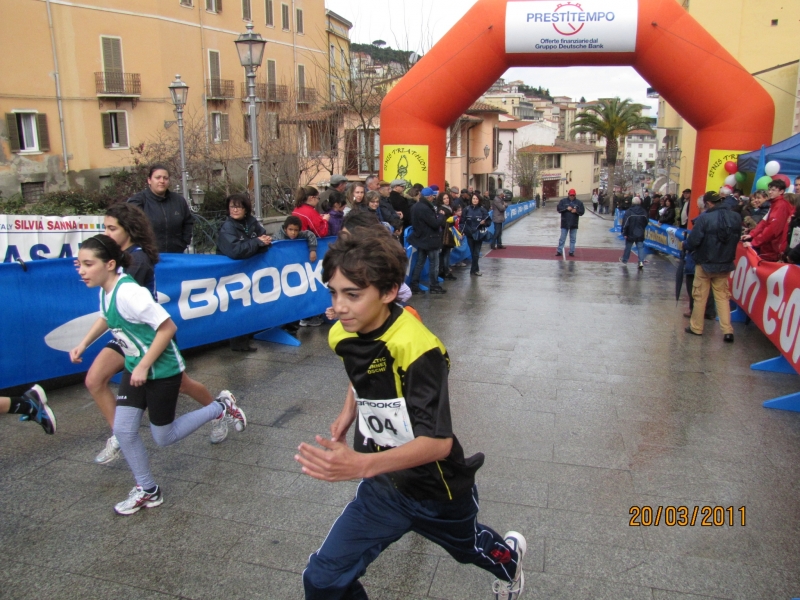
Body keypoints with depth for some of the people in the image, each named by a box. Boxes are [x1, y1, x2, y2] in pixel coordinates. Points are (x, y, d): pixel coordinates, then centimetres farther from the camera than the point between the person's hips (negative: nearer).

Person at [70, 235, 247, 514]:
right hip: (135, 367, 8)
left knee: (164, 438, 8)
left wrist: (144, 366, -25)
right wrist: (83, 345, 12)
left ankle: (222, 407, 24)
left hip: (161, 370, -8)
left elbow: (168, 327, -29)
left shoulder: (128, 292, -29)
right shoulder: (106, 290, -1)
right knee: (123, 430, 3)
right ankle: (147, 491, 21)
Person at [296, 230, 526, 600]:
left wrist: (361, 465, -48)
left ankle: (509, 557, 65)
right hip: (383, 486, 5)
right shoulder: (343, 336, -9)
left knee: (468, 546, 27)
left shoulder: (416, 347, -32)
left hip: (436, 490, -4)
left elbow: (438, 442, -36)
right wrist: (349, 412, 3)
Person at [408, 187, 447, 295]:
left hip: (421, 238, 9)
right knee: (434, 263, 2)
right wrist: (441, 215, -6)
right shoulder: (425, 208, -24)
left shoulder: (416, 206, 7)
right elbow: (435, 223, -23)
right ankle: (434, 286, 9)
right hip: (429, 239, -9)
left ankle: (414, 286, 11)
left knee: (419, 262, 12)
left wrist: (437, 214, 6)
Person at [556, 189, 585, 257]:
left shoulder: (579, 202, 3)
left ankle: (571, 252, 14)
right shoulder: (563, 201, 1)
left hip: (574, 224, 1)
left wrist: (576, 211, -19)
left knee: (573, 239, 7)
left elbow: (582, 212, 0)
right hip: (565, 224, -1)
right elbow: (558, 208, -8)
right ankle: (559, 251, 7)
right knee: (562, 238, 3)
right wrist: (566, 208, -19)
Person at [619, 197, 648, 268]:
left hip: (631, 234, -2)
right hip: (640, 234, 3)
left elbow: (625, 223, -16)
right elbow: (646, 223, 11)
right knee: (640, 247, 3)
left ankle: (624, 260, 28)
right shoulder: (643, 212, 1)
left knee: (628, 247, 12)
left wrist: (624, 233, -10)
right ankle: (641, 261, -11)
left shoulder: (629, 212, -15)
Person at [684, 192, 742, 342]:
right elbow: (736, 239, 7)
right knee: (722, 296, 13)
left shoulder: (704, 218, -20)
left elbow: (693, 241, -18)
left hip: (705, 263, -4)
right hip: (725, 264, 4)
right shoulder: (736, 218, -3)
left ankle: (696, 327, 19)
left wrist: (685, 245, 2)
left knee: (700, 296, 10)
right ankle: (727, 330, 7)